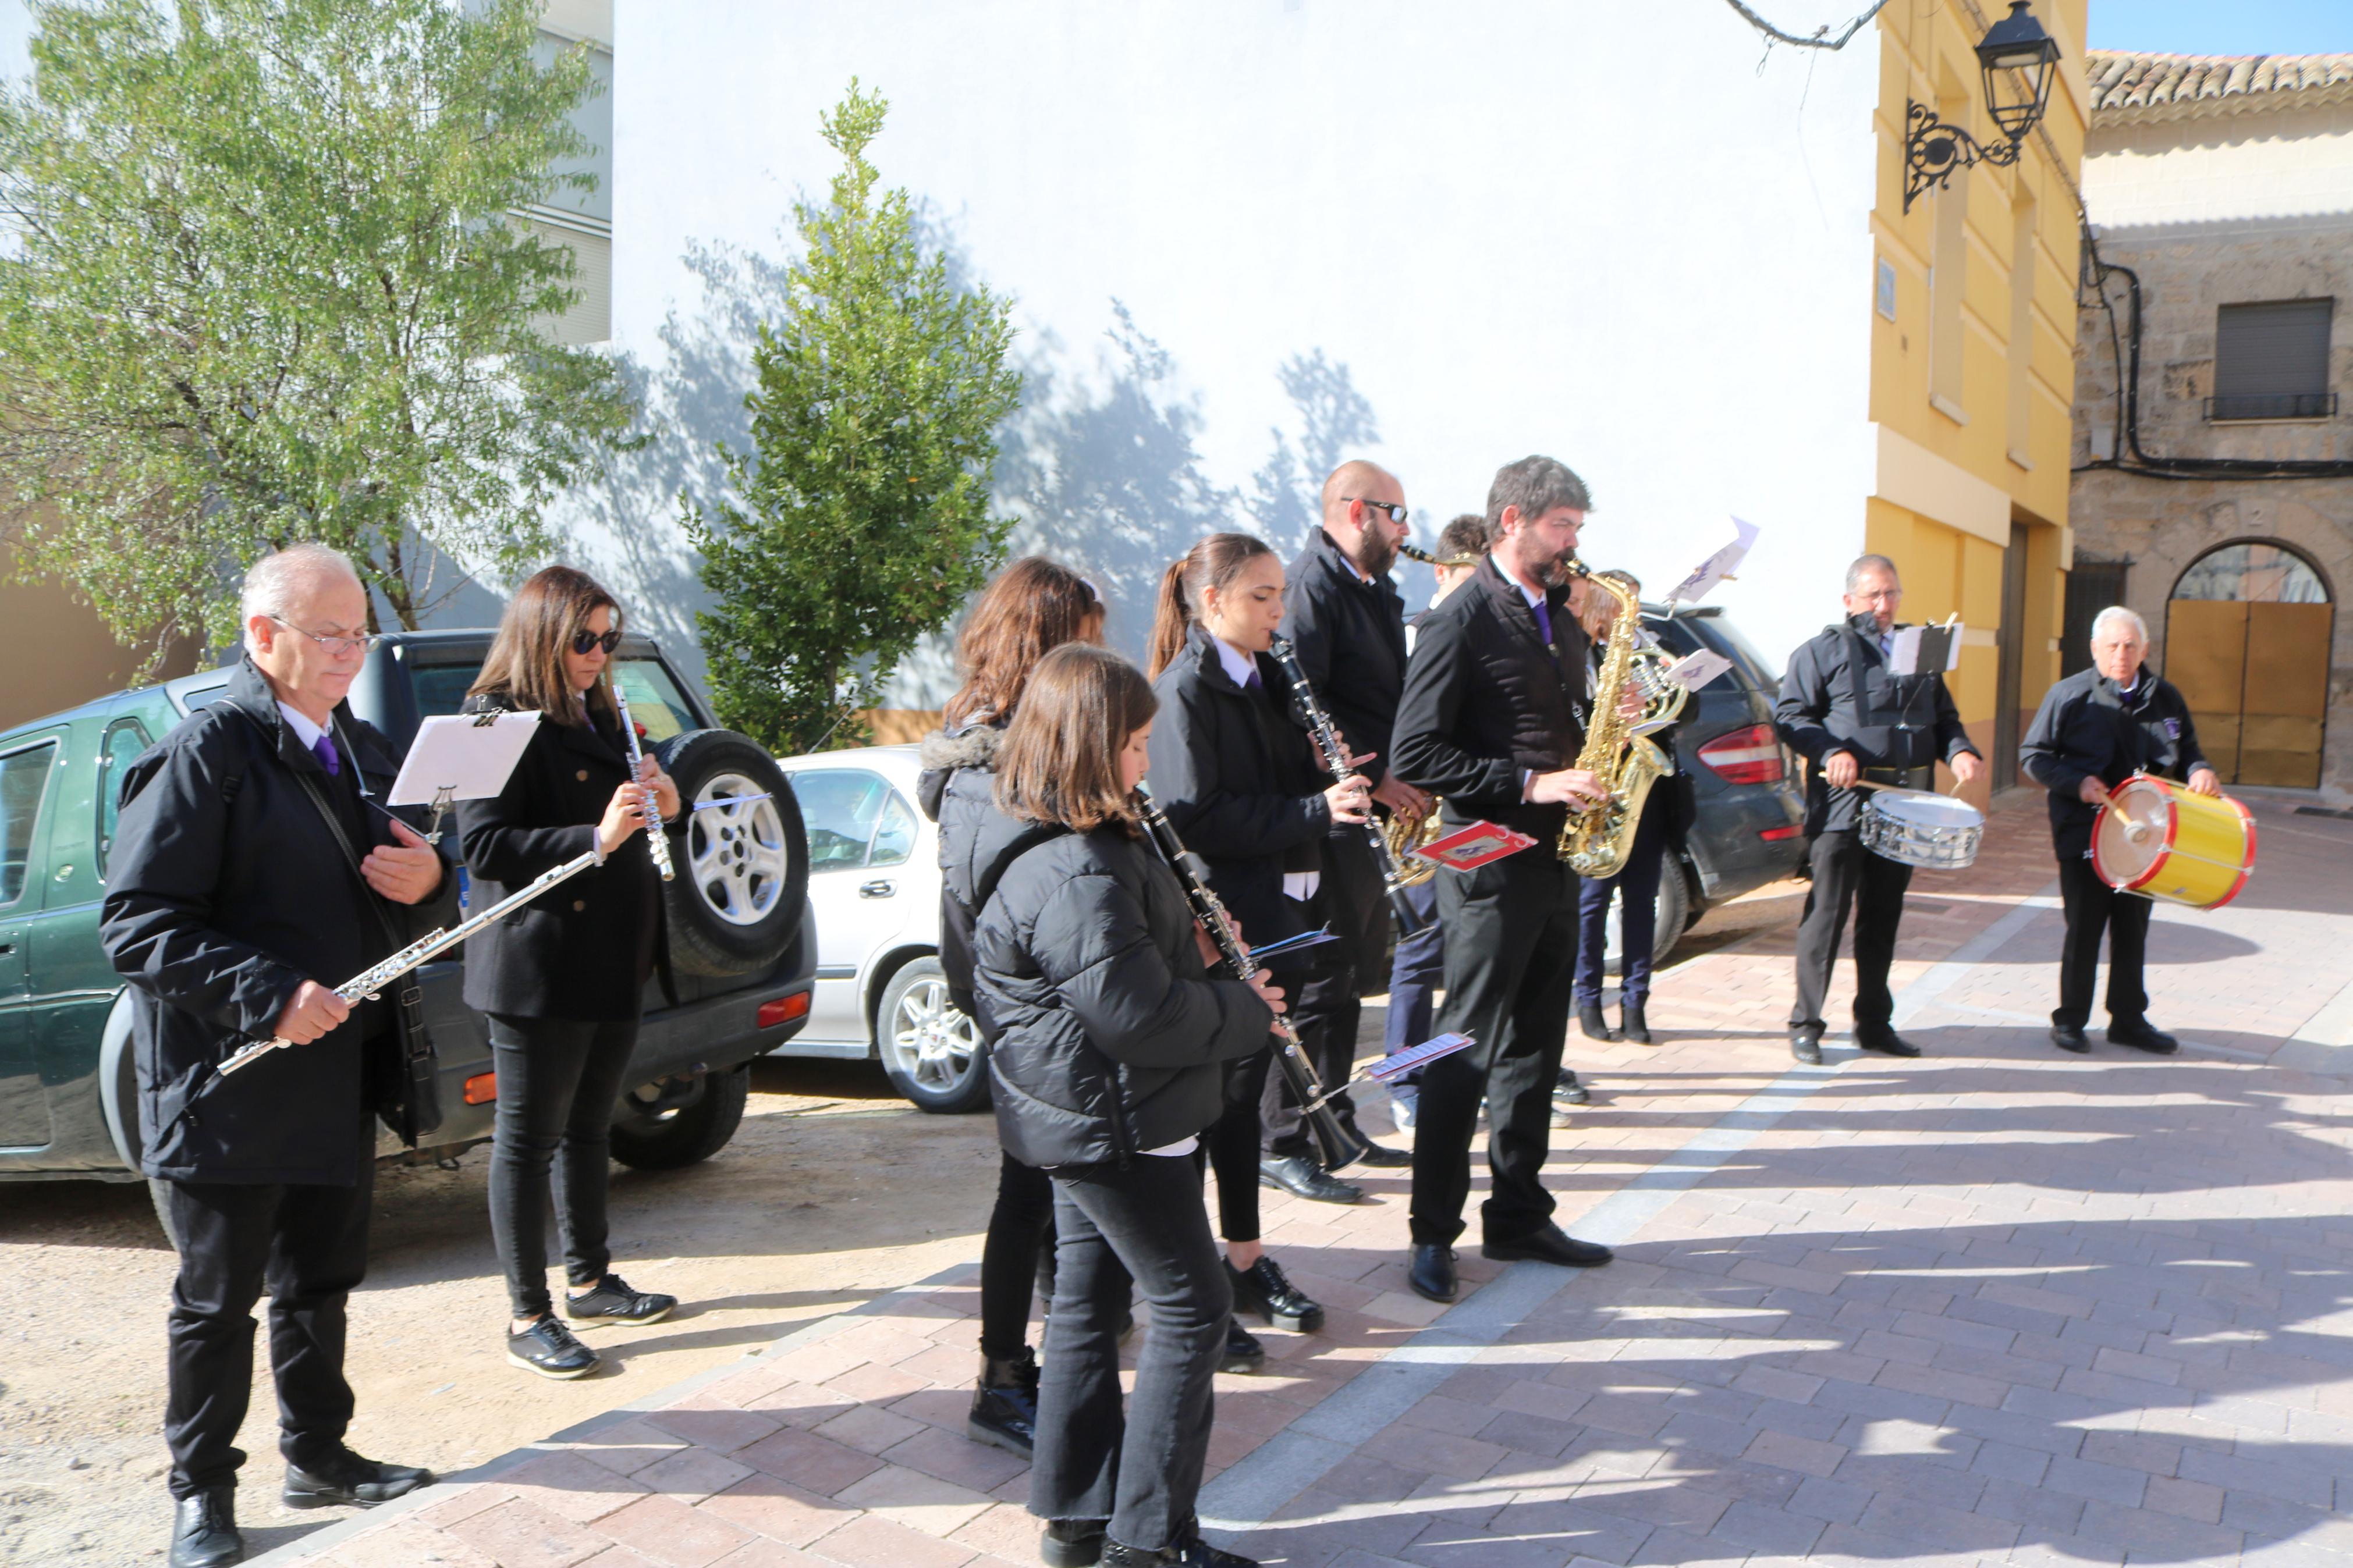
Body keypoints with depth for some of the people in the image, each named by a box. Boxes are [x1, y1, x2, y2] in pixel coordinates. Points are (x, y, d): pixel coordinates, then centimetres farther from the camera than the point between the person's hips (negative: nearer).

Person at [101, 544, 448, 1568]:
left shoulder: (364, 752, 12)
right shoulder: (204, 755, -13)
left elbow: (399, 914, 20)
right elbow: (136, 924, -18)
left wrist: (427, 888, -4)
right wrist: (268, 994, -27)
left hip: (340, 1079, 7)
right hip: (229, 1087, -7)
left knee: (320, 1282, 18)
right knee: (218, 1299, 7)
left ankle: (317, 1455, 33)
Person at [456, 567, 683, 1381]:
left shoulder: (598, 719, 15)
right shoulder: (499, 723, -11)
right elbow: (484, 846, -19)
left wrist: (660, 809, 2)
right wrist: (595, 838, -28)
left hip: (612, 964, 8)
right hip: (538, 970, -8)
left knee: (589, 1128, 18)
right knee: (528, 1137, 2)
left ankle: (589, 1281, 31)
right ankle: (528, 1316, 11)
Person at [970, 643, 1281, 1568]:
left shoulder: (1039, 845, 7)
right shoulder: (1078, 875, -28)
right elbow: (1141, 1016, -27)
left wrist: (1186, 952, 6)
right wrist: (1247, 1009, -12)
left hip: (1077, 1118, 10)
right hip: (1115, 1123, -10)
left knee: (1089, 1299, 17)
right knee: (1192, 1307, 2)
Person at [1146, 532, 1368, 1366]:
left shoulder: (1266, 678, 11)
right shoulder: (1185, 689, -14)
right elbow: (1195, 819, -21)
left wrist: (1331, 783, -1)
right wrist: (1314, 810, -25)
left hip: (1275, 910, 8)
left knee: (1245, 1085, 17)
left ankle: (1246, 1259, 30)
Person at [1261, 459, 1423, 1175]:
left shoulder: (1374, 590, 17)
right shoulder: (1312, 585, -13)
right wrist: (1371, 778, -20)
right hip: (1332, 814, -10)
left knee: (1352, 971, 15)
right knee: (1319, 979, -6)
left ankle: (1334, 1125, 25)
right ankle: (1284, 1144, 3)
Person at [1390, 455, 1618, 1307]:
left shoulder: (1559, 616, 14)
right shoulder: (1461, 620, -12)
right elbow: (1416, 754, -18)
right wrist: (1530, 784, -21)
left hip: (1556, 861, 8)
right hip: (1491, 866, -8)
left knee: (1535, 1046, 13)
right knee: (1468, 1054, -2)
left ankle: (1518, 1216, 24)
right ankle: (1434, 1234, 9)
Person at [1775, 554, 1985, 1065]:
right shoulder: (1824, 650, 1)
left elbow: (1944, 717, 22)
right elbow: (1789, 716, -4)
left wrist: (1958, 751, 0)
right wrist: (1830, 753, -19)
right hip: (1843, 805, -5)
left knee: (1883, 917, 12)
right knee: (1827, 915, -3)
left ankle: (1874, 1023, 21)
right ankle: (1805, 1024, 5)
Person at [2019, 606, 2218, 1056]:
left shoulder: (2166, 698, 8)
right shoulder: (2068, 695, -4)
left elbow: (2186, 749, 18)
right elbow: (2033, 756, -2)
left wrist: (2200, 770, -5)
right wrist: (2077, 783, -17)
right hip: (2084, 836, -4)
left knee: (2133, 930, 11)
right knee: (2084, 929, 2)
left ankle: (2129, 1019, 23)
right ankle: (2070, 1020, 14)